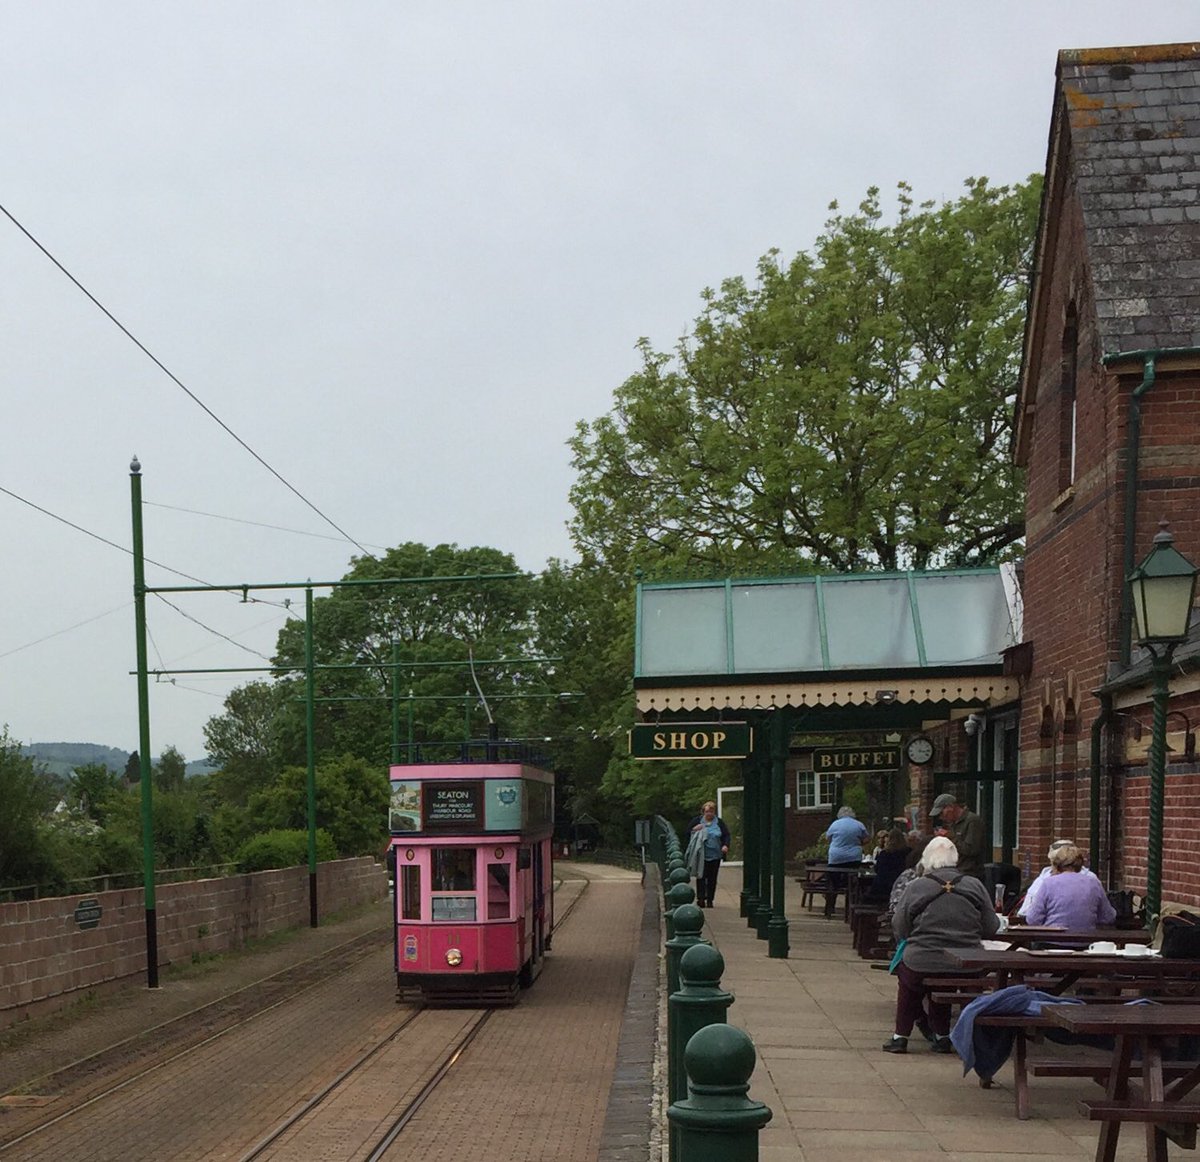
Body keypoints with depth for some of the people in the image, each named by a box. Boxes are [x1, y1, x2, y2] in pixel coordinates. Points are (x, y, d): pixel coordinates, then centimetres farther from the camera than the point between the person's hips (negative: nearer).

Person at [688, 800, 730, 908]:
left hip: (715, 855, 1)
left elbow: (726, 835, 8)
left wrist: (725, 845, -11)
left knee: (712, 878, 4)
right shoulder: (697, 821, 5)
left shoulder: (719, 822, 7)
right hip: (701, 855, -1)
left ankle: (710, 900, 11)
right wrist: (694, 829, -12)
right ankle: (701, 898, -4)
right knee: (701, 877, -6)